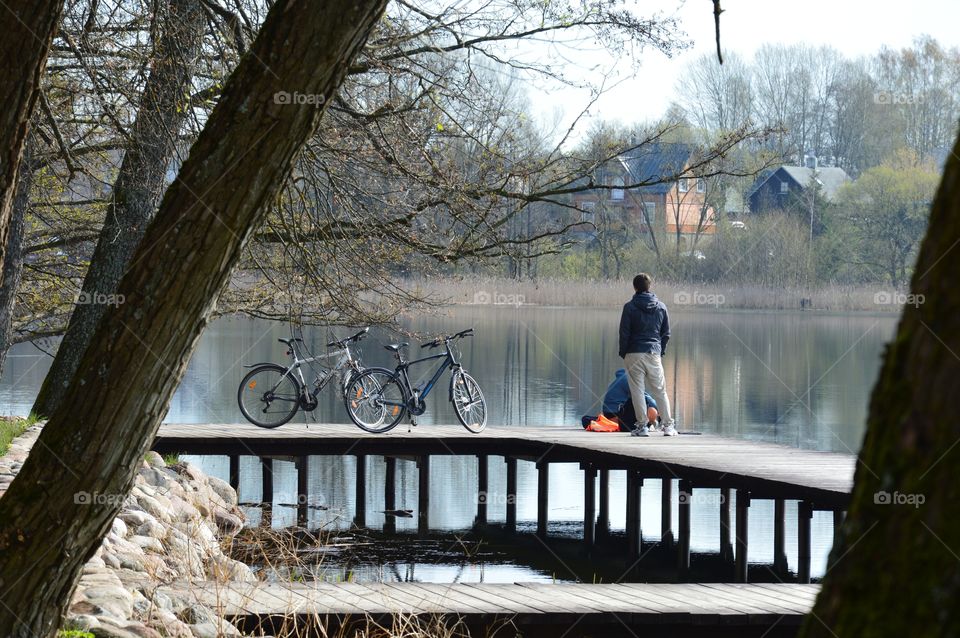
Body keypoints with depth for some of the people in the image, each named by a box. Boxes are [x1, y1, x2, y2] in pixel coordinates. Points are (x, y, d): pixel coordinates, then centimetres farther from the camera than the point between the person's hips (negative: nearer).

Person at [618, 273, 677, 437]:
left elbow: (624, 333, -4)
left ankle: (642, 426, -3)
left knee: (637, 391, 0)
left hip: (634, 354, -3)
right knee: (660, 391, 8)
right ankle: (668, 426, 5)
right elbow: (666, 332, 11)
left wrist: (623, 353, 5)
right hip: (654, 353, 3)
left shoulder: (630, 307, -3)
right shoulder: (661, 306, 7)